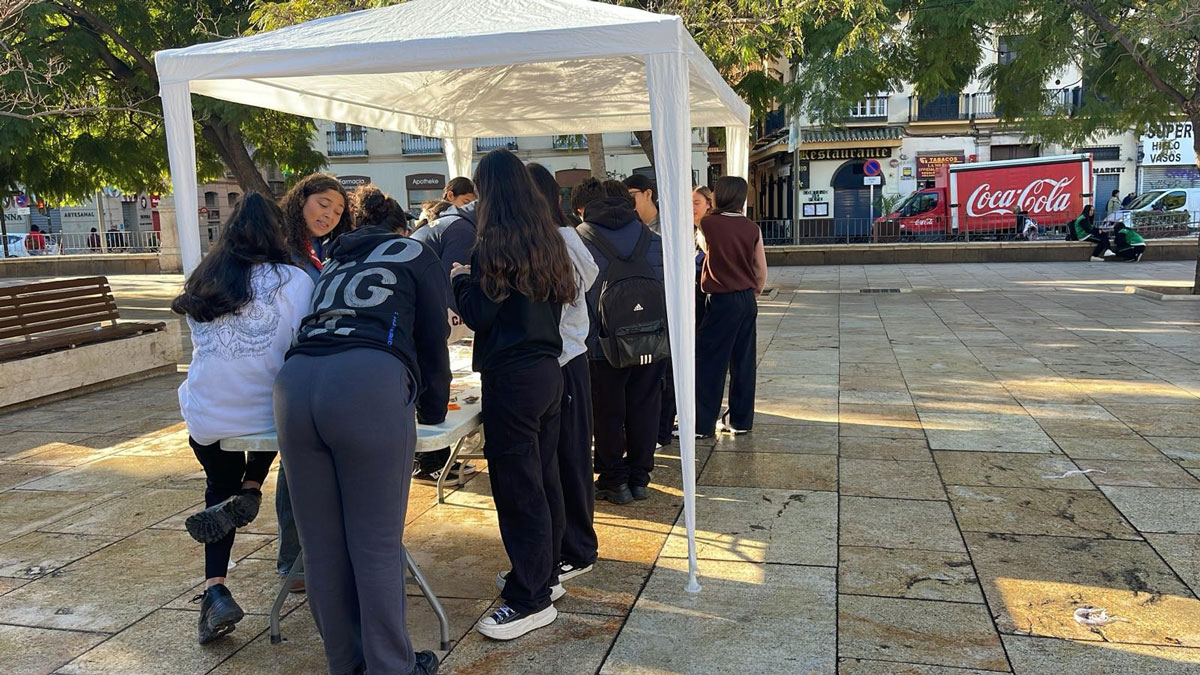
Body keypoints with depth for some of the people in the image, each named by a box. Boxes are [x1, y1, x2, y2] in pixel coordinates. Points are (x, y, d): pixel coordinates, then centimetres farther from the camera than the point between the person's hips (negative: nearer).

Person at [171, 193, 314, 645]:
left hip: (207, 420, 3)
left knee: (219, 487, 27)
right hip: (267, 414, -3)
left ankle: (215, 591, 12)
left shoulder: (202, 284, 7)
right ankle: (249, 492, 12)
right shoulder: (293, 280, -8)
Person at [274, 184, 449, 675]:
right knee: (376, 543, 2)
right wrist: (433, 410, 32)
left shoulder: (334, 262, 34)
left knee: (322, 544, 10)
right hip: (369, 383, -4)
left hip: (295, 381, 5)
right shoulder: (416, 255, 22)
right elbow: (432, 341, 18)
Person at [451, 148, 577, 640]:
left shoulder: (497, 243, -13)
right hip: (548, 369, 9)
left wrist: (461, 277, 4)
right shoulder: (548, 240, 10)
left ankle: (530, 600, 8)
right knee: (543, 476, 18)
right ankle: (546, 574, 32)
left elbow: (478, 314, -15)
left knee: (517, 486, -1)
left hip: (512, 375, -8)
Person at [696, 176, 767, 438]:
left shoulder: (708, 224, -9)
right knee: (743, 362, 10)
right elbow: (762, 270, 5)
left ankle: (703, 423, 5)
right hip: (747, 301, 4)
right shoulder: (752, 228, 1)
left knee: (709, 362, 2)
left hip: (721, 300, -4)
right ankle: (741, 421, 17)